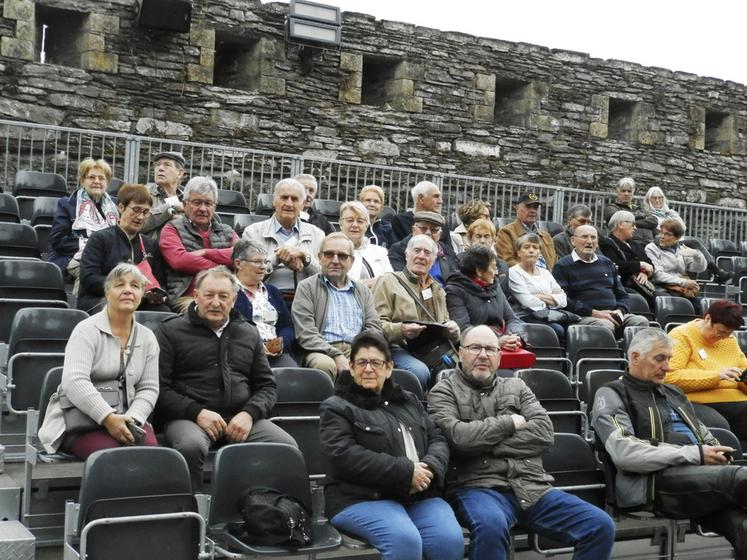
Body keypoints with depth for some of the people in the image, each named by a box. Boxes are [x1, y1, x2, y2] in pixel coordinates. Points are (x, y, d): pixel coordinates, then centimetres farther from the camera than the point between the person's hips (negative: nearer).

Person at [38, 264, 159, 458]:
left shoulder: (147, 338, 11)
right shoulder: (87, 331, -5)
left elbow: (148, 388, 7)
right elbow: (74, 382, -19)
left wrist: (132, 419, -14)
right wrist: (108, 418, -28)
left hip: (125, 420, 4)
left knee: (150, 446, -29)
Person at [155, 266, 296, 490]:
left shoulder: (249, 333, 22)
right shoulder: (170, 331, 10)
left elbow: (267, 385, 18)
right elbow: (159, 387, 1)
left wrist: (249, 414, -3)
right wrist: (197, 412, -12)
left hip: (241, 418, 3)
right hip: (188, 418, -3)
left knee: (289, 447, -23)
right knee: (191, 446, -37)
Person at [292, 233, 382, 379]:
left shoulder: (363, 290, 24)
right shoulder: (306, 287, 11)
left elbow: (374, 328, 13)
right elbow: (305, 333, -2)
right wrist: (336, 356, -16)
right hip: (322, 352, -2)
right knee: (325, 364, -37)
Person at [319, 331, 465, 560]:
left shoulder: (409, 401, 23)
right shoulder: (336, 408, 4)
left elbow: (437, 440, 18)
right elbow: (344, 456, -11)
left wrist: (430, 467, -7)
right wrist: (406, 472, -14)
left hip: (420, 496, 5)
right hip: (362, 499, -4)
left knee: (451, 540, -24)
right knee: (405, 540, -33)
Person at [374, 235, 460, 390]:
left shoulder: (437, 289, 29)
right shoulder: (388, 281, 9)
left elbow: (445, 323, 28)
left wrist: (452, 329, 3)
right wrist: (400, 330, -21)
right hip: (400, 349, -5)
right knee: (419, 371, -36)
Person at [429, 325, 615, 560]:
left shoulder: (516, 386, 21)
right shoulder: (444, 392, 8)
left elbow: (544, 432, 4)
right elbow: (459, 437, -11)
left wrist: (485, 444, -5)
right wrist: (510, 423, 0)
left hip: (532, 487, 5)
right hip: (477, 486, -4)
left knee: (601, 526, -11)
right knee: (491, 526, -39)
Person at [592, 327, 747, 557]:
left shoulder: (673, 393, 31)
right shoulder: (611, 396, 6)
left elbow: (705, 437, 34)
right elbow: (624, 453, -10)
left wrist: (717, 453, 7)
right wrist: (695, 454, -11)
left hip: (701, 475, 6)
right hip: (657, 480, -6)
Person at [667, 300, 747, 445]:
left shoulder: (730, 340, 20)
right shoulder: (682, 336, 0)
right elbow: (670, 377, -13)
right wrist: (715, 375, -18)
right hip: (696, 402, -6)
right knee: (718, 427, -36)